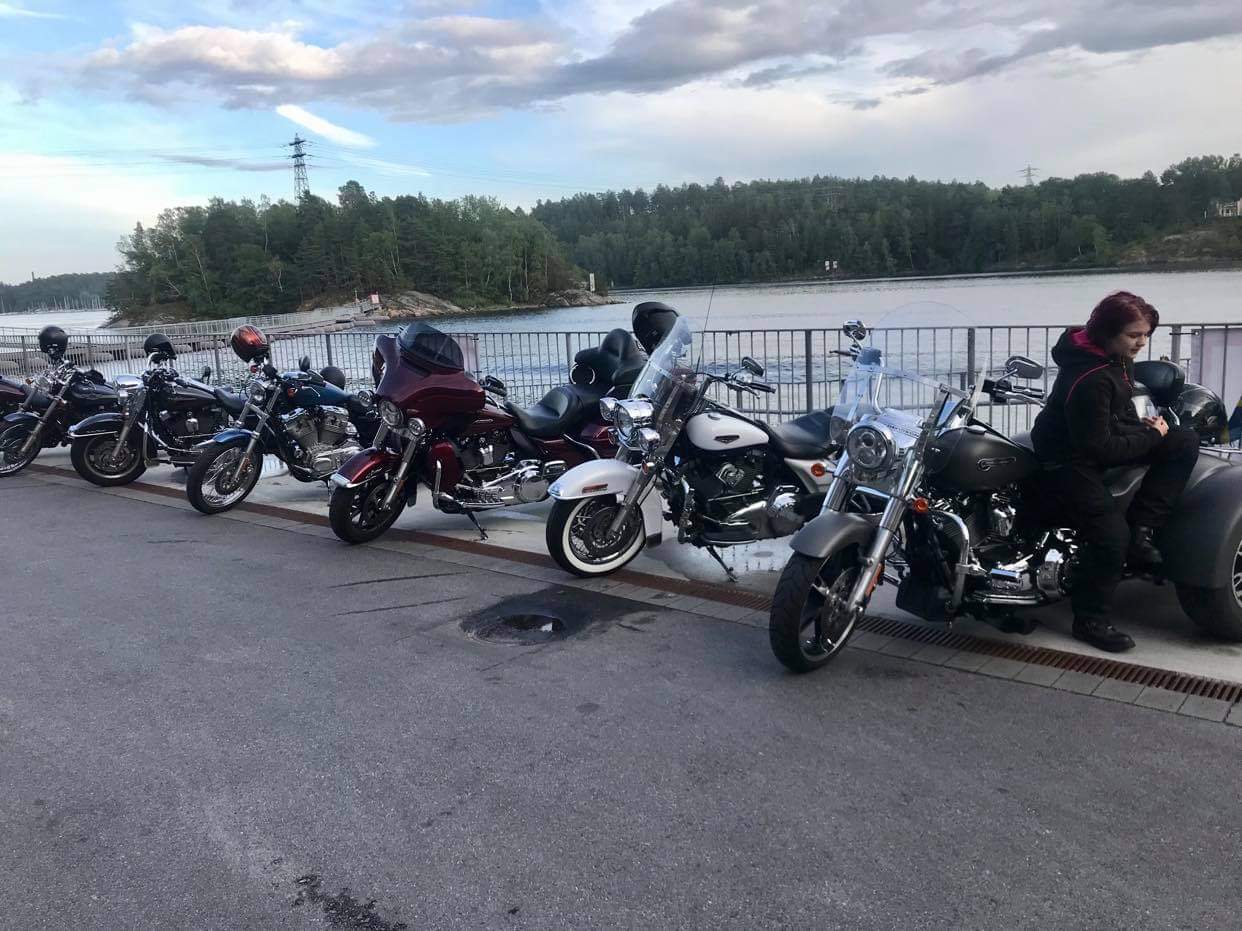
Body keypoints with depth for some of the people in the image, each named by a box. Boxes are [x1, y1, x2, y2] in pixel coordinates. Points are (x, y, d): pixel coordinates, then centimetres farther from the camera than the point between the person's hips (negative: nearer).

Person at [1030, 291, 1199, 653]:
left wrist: (1142, 425, 1)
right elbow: (1099, 447, -25)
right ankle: (1090, 621, 0)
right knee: (1112, 536, -18)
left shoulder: (1117, 358, -2)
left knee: (1185, 443, -3)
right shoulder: (1089, 379, -30)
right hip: (1070, 458, -9)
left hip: (1100, 438, 9)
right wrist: (1151, 437, -14)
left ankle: (1140, 529, -3)